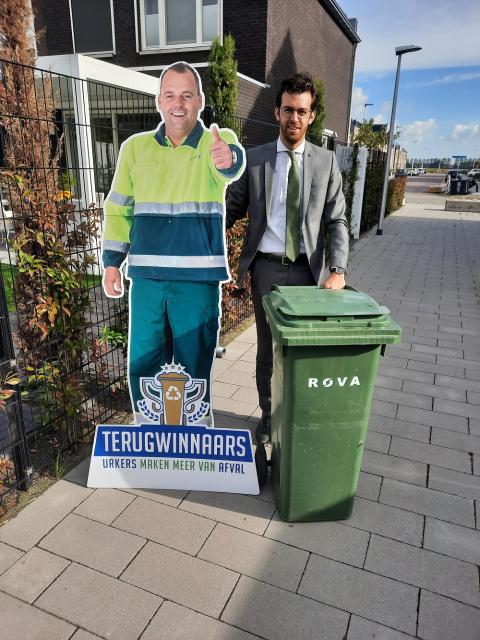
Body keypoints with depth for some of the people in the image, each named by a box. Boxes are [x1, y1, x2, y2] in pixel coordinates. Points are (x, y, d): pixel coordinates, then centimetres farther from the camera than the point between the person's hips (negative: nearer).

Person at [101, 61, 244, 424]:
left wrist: (227, 158, -48)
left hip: (199, 278, -2)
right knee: (143, 365, 10)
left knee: (195, 367, 8)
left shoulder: (218, 142, 0)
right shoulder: (135, 147, 7)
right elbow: (118, 208, 12)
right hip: (147, 275, 3)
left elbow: (233, 164, -25)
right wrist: (113, 261, 6)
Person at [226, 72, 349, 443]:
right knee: (267, 345, 12)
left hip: (307, 269, 0)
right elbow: (233, 210, 5)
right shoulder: (253, 159, 4)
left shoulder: (326, 161, 4)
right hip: (266, 268, 0)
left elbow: (337, 221, 0)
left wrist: (338, 270, -13)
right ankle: (268, 413, 31)